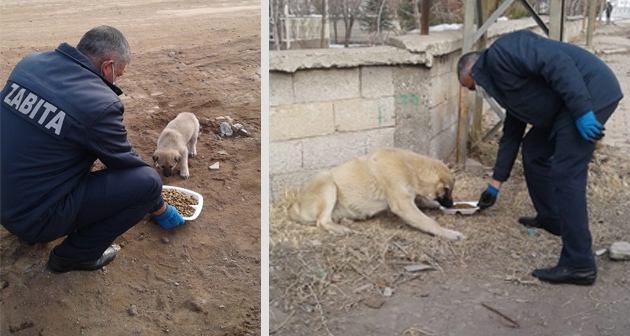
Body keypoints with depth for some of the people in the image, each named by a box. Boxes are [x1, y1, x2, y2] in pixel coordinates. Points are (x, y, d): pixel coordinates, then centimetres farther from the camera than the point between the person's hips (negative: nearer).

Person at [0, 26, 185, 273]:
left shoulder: (30, 63, -1)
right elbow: (128, 164, -7)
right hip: (34, 216, -8)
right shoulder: (98, 104, -22)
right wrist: (161, 209, 10)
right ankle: (75, 254, 3)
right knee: (147, 181, -13)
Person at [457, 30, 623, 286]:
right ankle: (550, 217, 33)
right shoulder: (500, 81, 22)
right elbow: (511, 135, 27)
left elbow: (556, 63, -21)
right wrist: (495, 184, 32)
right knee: (534, 149, 20)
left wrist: (581, 111, -25)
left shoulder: (499, 54, -7)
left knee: (565, 174, -12)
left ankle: (579, 265, -7)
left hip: (591, 93, -10)